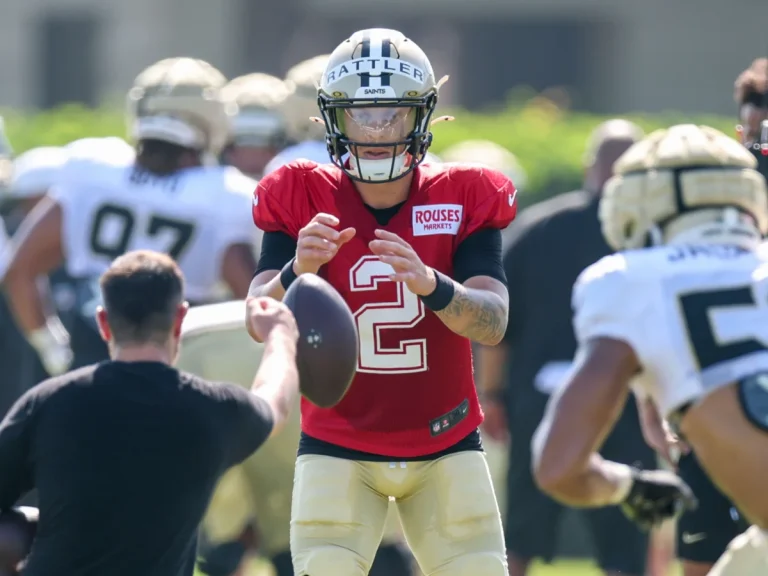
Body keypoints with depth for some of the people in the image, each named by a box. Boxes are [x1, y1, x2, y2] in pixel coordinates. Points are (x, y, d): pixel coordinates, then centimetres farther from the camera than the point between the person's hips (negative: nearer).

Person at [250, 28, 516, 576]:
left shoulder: (463, 198, -7)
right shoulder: (302, 199, -8)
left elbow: (493, 323, -19)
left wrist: (429, 282, -39)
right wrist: (298, 269, -38)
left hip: (446, 447, 1)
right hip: (338, 446, -1)